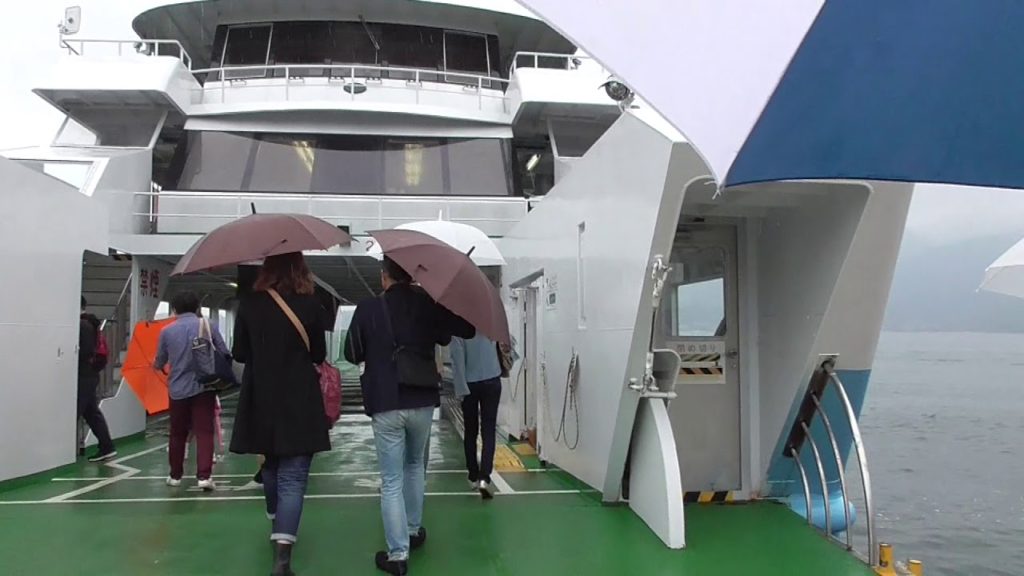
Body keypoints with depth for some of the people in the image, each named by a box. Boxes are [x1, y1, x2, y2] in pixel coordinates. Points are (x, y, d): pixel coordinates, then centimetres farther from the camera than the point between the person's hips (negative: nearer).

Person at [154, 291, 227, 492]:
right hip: (204, 387, -2)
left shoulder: (167, 331, 0)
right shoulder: (208, 326, -4)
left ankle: (175, 475, 26)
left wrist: (156, 366, 33)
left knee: (178, 434, 16)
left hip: (178, 389, 2)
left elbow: (159, 363, 9)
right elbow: (224, 355, -2)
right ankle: (204, 475, -11)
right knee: (204, 432, -1)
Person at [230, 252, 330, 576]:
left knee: (271, 465, 24)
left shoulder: (249, 305, -4)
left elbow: (239, 354, 5)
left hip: (261, 401, 3)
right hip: (300, 403, -3)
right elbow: (319, 356, 3)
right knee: (293, 476, -2)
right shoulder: (310, 305, -8)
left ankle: (276, 525, 45)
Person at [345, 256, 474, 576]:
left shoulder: (367, 308, -7)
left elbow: (352, 354, 2)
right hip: (422, 401, 3)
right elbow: (467, 330, 6)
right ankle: (414, 530, 36)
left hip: (385, 405, -2)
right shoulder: (428, 304, -2)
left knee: (391, 481, 3)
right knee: (415, 466, 25)